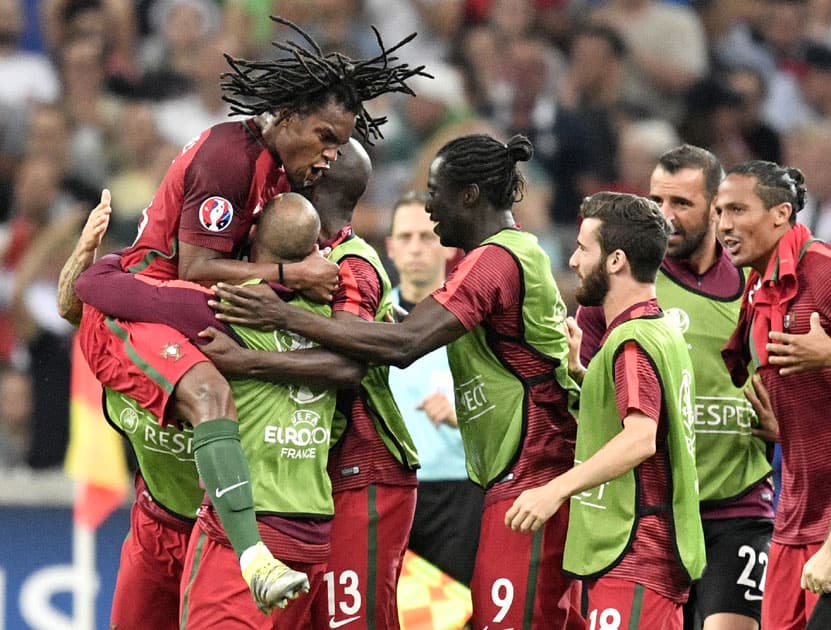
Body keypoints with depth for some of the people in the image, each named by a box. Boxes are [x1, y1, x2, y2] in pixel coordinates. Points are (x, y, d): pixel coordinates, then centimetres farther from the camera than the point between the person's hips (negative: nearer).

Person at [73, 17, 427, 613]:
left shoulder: (274, 162, 12)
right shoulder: (231, 155, -18)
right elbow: (195, 266, -23)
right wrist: (292, 274, -22)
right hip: (128, 311, -11)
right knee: (210, 394, -34)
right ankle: (253, 557, -49)